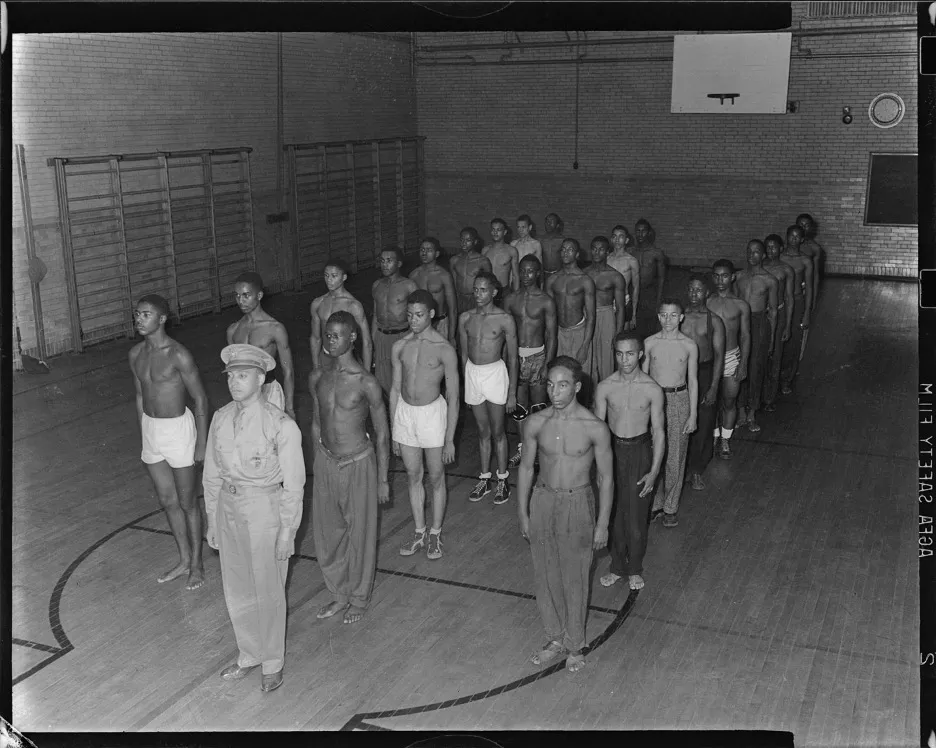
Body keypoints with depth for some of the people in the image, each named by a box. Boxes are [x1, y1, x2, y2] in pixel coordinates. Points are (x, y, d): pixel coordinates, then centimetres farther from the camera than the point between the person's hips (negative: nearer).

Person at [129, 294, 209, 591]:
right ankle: (184, 559, 33)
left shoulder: (179, 355, -19)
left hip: (177, 428, -6)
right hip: (150, 428, 7)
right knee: (167, 501, 16)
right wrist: (143, 436, 18)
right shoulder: (135, 354, 2)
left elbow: (200, 399, -14)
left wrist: (202, 444, -13)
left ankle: (197, 564, 24)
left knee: (187, 502, 7)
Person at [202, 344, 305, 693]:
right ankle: (248, 655, 39)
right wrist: (212, 519, 11)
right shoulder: (221, 419, -1)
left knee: (268, 592, 8)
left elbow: (293, 484, -14)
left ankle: (272, 663, 29)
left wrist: (287, 531, -13)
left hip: (265, 510, -5)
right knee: (236, 589, 18)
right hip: (228, 507, 6)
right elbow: (212, 474, 8)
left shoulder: (281, 425, -18)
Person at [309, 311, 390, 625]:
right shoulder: (317, 377, -2)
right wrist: (318, 463, 17)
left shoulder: (366, 383, -17)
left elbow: (381, 433, -9)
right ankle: (340, 593, 35)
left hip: (358, 464, -5)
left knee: (360, 534, 9)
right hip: (325, 462, 5)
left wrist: (382, 479, -6)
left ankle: (359, 598, 30)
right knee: (327, 532, 14)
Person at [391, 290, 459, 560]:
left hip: (432, 413, -4)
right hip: (404, 413, 4)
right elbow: (395, 389, 8)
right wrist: (393, 432, 10)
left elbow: (453, 398, -10)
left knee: (436, 478, 8)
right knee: (413, 476, 14)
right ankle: (419, 533, 29)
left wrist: (450, 440, -11)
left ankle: (435, 534, 25)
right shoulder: (400, 346, 0)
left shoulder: (444, 350, -13)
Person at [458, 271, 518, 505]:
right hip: (472, 373, 3)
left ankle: (502, 480, 20)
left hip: (495, 373, -3)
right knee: (483, 431, 14)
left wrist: (512, 393, -5)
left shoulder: (505, 319, -8)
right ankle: (484, 479, 26)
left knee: (497, 431, 6)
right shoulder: (465, 318, 2)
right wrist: (461, 386, 13)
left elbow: (512, 358, -4)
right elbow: (463, 354, 11)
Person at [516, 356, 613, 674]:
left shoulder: (595, 428, -16)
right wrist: (522, 514, 6)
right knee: (545, 576, 14)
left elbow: (606, 477, -7)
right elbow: (526, 467, 4)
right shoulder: (535, 423, -8)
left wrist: (602, 524, -5)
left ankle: (575, 645, 30)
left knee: (575, 579, 9)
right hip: (542, 502, 3)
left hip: (578, 505, -3)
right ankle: (556, 639, 34)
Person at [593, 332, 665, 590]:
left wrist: (654, 471, -10)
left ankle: (635, 569, 27)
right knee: (613, 513, 11)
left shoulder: (652, 389, -10)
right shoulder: (605, 387, -6)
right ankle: (617, 566, 31)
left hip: (640, 453, -1)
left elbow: (659, 433, -5)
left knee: (636, 516, 5)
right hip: (611, 452, 2)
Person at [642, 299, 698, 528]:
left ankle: (671, 507, 20)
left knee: (675, 457, 5)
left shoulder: (689, 346, -3)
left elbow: (692, 381, 1)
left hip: (679, 401, -1)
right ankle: (653, 502, 20)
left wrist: (693, 414, -1)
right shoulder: (650, 343, -1)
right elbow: (643, 376, 7)